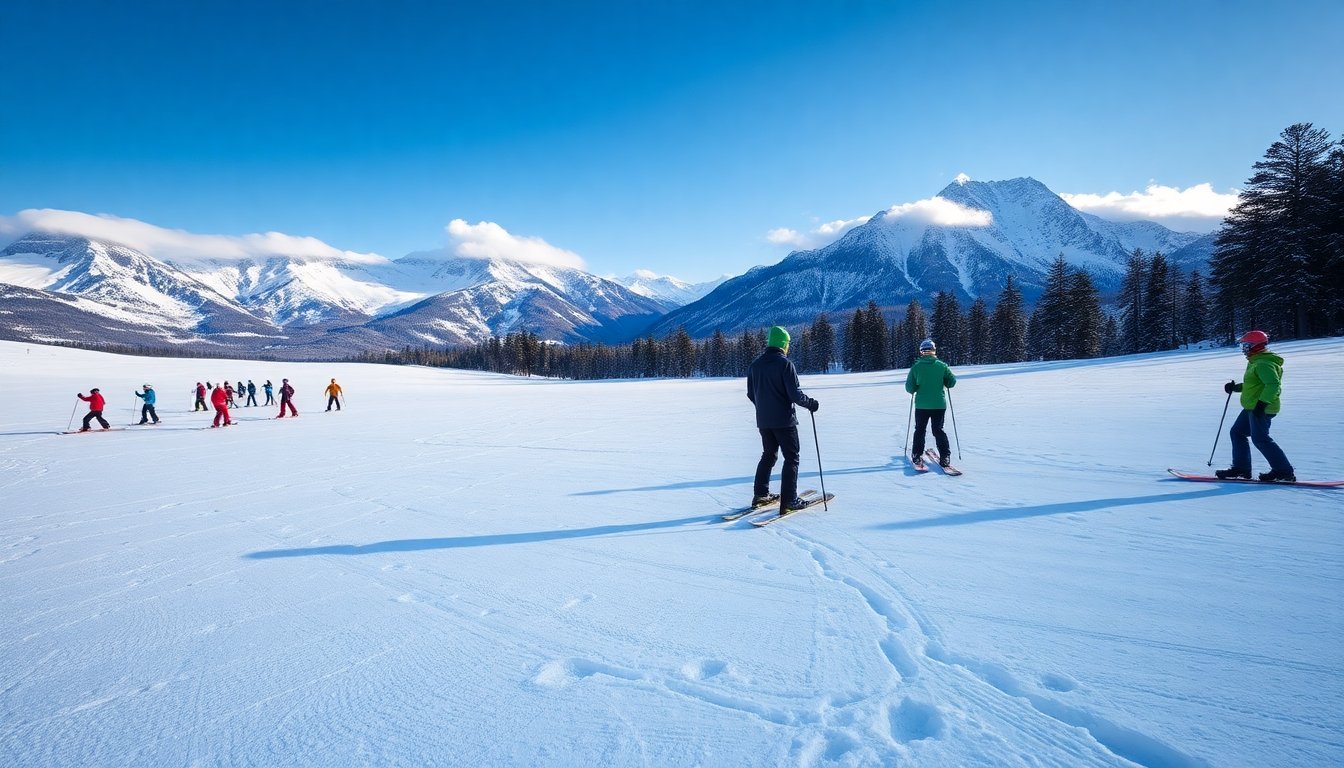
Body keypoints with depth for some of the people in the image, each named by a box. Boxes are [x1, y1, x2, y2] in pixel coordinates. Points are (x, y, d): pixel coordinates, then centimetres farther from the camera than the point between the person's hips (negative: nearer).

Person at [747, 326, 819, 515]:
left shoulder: (755, 365, 6)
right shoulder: (785, 364, -14)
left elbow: (750, 394, 13)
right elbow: (795, 394, -17)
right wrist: (811, 403, 1)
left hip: (763, 420, 6)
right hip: (784, 420, -6)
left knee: (768, 454, 21)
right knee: (791, 457, 3)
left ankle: (760, 494, 20)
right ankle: (789, 501, -1)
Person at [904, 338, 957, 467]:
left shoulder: (916, 367, -7)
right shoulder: (942, 365, -6)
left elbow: (910, 388, -5)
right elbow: (951, 382, -1)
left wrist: (915, 389, 17)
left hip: (921, 405, 0)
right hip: (939, 404, 1)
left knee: (920, 430, 14)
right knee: (939, 430, 11)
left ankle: (917, 456, 14)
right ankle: (945, 456, 4)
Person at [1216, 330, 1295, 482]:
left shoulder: (1263, 363, -17)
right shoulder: (1255, 362, 17)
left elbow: (1273, 384, -27)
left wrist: (1262, 402, -32)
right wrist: (1235, 387, 20)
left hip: (1262, 409, -11)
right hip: (1252, 407, 11)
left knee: (1260, 439, -9)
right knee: (1237, 432, 13)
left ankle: (1284, 472, -2)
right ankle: (1241, 468, 15)